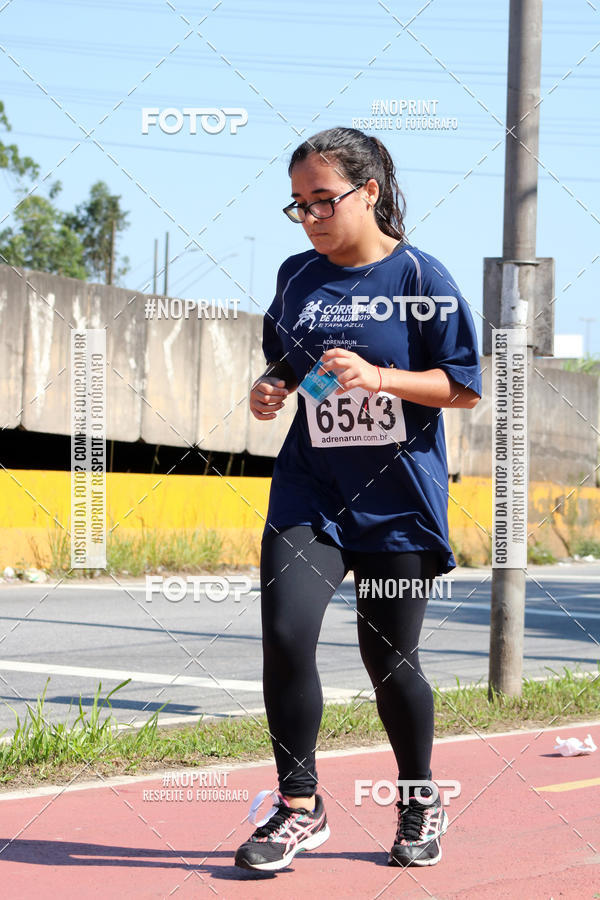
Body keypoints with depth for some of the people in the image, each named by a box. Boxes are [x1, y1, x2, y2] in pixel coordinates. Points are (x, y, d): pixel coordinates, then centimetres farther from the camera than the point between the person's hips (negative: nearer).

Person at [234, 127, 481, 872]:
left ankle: (420, 799, 29)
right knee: (285, 633, -14)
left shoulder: (419, 277, -6)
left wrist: (378, 377, -20)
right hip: (310, 489, 3)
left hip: (397, 498, -3)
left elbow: (465, 386, -7)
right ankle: (299, 808, 0)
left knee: (388, 657, 4)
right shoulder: (297, 277, 7)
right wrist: (271, 389, -2)